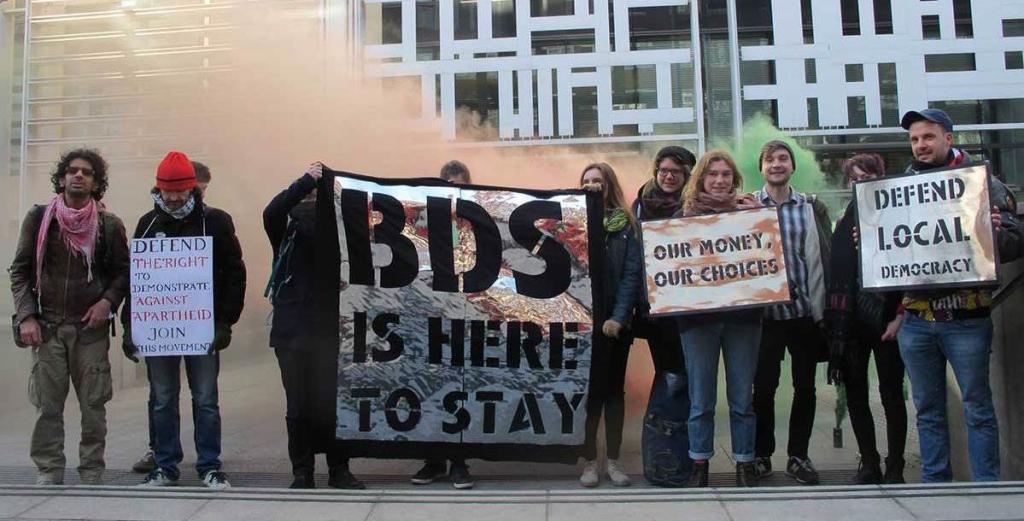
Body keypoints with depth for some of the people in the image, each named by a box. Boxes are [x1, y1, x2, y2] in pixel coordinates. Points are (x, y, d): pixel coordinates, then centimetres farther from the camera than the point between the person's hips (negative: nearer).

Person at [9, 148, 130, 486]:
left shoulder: (109, 225, 4)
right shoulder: (38, 218, 5)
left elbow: (123, 272, 9)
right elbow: (20, 271, 7)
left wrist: (108, 301, -8)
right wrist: (26, 316, -3)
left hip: (91, 326, 0)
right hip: (47, 327, 0)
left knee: (93, 404, 2)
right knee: (47, 405, 3)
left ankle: (92, 474, 13)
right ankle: (49, 472, 14)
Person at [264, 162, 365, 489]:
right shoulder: (286, 231, 4)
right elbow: (271, 212, -17)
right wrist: (306, 180, -23)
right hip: (291, 330, 0)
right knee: (298, 405, 5)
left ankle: (339, 470, 15)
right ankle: (302, 472, 17)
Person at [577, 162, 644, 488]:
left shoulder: (626, 224, 4)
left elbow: (633, 273, -3)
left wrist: (618, 316, -14)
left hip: (615, 320, 0)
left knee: (614, 388, 7)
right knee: (588, 389, 2)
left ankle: (613, 461, 15)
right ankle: (589, 461, 10)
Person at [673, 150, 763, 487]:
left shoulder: (747, 212, 8)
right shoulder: (684, 216, 6)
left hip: (743, 315, 1)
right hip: (698, 317, -1)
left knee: (742, 397, 7)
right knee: (700, 398, 5)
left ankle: (745, 465, 17)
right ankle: (699, 464, 16)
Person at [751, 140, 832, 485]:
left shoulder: (813, 208, 8)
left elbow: (827, 257, 6)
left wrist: (825, 307, -1)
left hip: (806, 311, 2)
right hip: (765, 311, -1)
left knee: (805, 386, 7)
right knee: (763, 385, 4)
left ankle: (798, 456, 21)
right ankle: (761, 454, 19)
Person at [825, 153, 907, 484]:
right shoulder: (845, 224, 10)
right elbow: (835, 276, 9)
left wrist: (899, 317, -11)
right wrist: (834, 319, 2)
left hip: (886, 320, -3)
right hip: (852, 321, 3)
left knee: (892, 394, 3)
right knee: (855, 395, 6)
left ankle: (895, 469, 12)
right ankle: (869, 464, 18)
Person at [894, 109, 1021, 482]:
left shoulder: (982, 183, 1)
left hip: (966, 319, -3)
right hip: (915, 320, 4)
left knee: (977, 408, 3)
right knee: (928, 409, 12)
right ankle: (934, 485, 22)